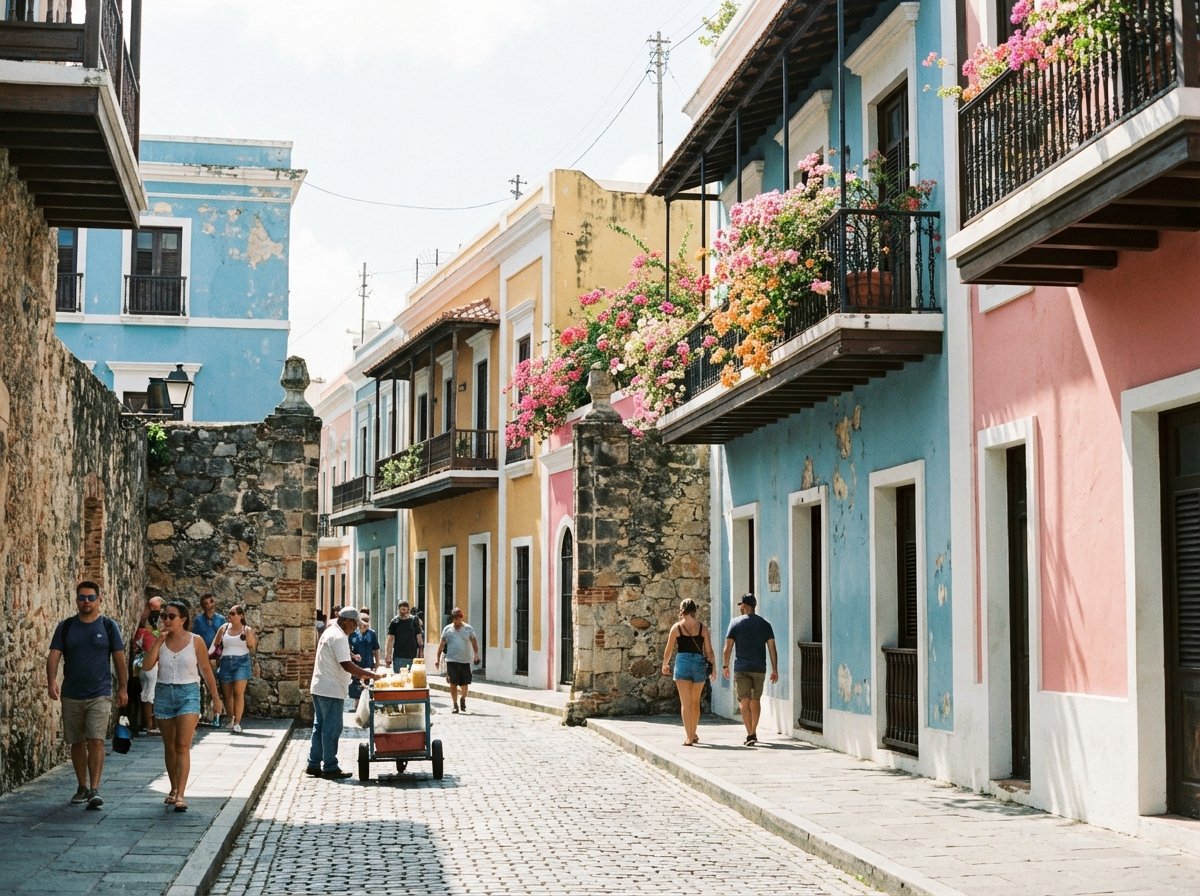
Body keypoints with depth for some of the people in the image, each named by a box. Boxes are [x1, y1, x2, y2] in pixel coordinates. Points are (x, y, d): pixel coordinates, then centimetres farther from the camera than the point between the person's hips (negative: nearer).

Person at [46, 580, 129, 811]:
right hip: (71, 695, 3)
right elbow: (54, 655, -1)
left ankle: (95, 790, -14)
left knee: (96, 740, -14)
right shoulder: (65, 627, 5)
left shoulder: (108, 626, 2)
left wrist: (123, 688, 3)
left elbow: (119, 659, 5)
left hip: (100, 695, -3)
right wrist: (52, 681, -17)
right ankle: (82, 787, 23)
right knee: (77, 742, 10)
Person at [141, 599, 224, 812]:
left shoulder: (195, 641, -3)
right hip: (163, 693, 4)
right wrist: (159, 641, -13)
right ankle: (174, 789, 25)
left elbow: (206, 670, 3)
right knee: (169, 746, 12)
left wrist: (215, 697, 5)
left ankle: (181, 794, -18)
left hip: (188, 693, -4)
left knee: (183, 746, -13)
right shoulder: (160, 641, 4)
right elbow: (147, 666, -8)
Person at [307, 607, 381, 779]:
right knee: (332, 729, -4)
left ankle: (314, 765, 18)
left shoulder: (329, 632, 16)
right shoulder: (339, 637, -18)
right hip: (331, 690, -10)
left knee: (320, 726, 14)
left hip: (319, 687, 10)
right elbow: (347, 665, -24)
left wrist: (361, 673, 19)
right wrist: (371, 675, -22)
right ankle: (330, 767, 0)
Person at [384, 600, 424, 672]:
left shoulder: (414, 620, 4)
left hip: (412, 656, 1)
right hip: (398, 656, -1)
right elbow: (390, 639, -1)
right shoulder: (394, 622, 2)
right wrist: (387, 654, -9)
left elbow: (419, 637, 7)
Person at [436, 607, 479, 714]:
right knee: (453, 683, -5)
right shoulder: (447, 629, 5)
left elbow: (474, 642, 3)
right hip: (452, 661, -1)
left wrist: (476, 654, -11)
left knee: (464, 683, 3)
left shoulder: (468, 629, 5)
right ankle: (455, 704, 6)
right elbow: (442, 644, 7)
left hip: (465, 661, 1)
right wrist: (438, 658, 3)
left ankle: (463, 699, 31)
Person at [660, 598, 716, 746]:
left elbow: (668, 650, 5)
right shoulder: (702, 627, 3)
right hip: (700, 663, 2)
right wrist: (713, 667, 14)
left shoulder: (677, 627, -1)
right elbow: (709, 650, 2)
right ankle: (693, 733, 30)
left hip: (683, 662, -2)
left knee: (685, 702, -2)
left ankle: (688, 737, -12)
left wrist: (665, 664, 22)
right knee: (695, 701, 18)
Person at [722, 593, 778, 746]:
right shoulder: (765, 624, 5)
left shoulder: (735, 623, -2)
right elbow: (772, 648, 1)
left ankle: (750, 735, -13)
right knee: (756, 700, 16)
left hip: (741, 668, -3)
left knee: (744, 701, -2)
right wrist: (775, 669, 5)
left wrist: (725, 666, 7)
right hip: (759, 668, 3)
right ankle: (753, 733, 25)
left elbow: (728, 647, -3)